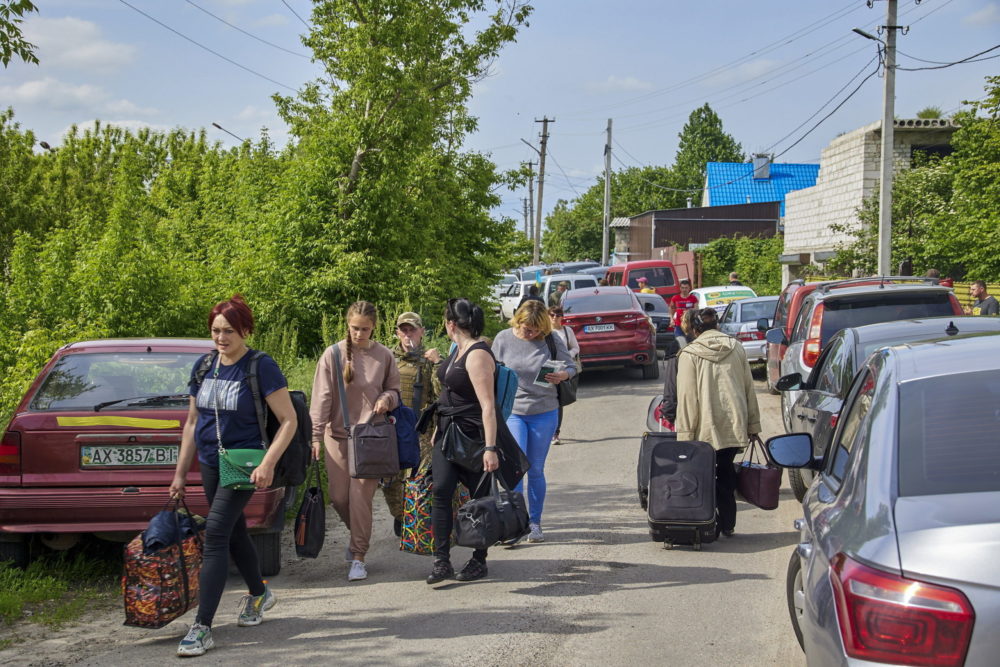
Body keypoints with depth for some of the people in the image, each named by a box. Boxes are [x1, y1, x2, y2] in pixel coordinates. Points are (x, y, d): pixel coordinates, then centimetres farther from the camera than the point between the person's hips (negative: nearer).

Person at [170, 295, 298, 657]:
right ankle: (259, 594, 44)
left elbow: (288, 420, -12)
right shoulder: (203, 367, 5)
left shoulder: (261, 367, -12)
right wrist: (180, 473, 11)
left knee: (216, 533, -16)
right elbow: (192, 423, 12)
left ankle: (202, 627, -15)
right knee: (234, 531, 19)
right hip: (210, 462, 7)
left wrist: (268, 463, -24)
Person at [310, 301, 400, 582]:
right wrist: (316, 435, -10)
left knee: (361, 496, -7)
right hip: (338, 435, 1)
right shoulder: (333, 354, -3)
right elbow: (321, 398, -4)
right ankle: (360, 537, 34)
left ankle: (358, 557, 4)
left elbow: (393, 389, 15)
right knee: (339, 497, 5)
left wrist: (387, 398, -9)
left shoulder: (383, 356, 1)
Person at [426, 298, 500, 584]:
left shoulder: (478, 355, -18)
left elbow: (488, 406, -23)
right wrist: (438, 430, 26)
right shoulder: (458, 350, 13)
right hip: (448, 433, 8)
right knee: (441, 491, -6)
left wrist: (490, 448, -28)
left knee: (480, 497, 4)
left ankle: (479, 561, 14)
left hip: (473, 435, -8)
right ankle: (442, 561, -7)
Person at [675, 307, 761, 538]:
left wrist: (684, 434, -8)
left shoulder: (689, 355, -7)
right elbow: (749, 389, 9)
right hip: (735, 425, 4)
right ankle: (727, 525, 16)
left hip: (706, 429, -4)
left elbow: (687, 397, -10)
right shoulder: (736, 349, 6)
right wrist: (753, 424, 15)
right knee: (726, 472, 15)